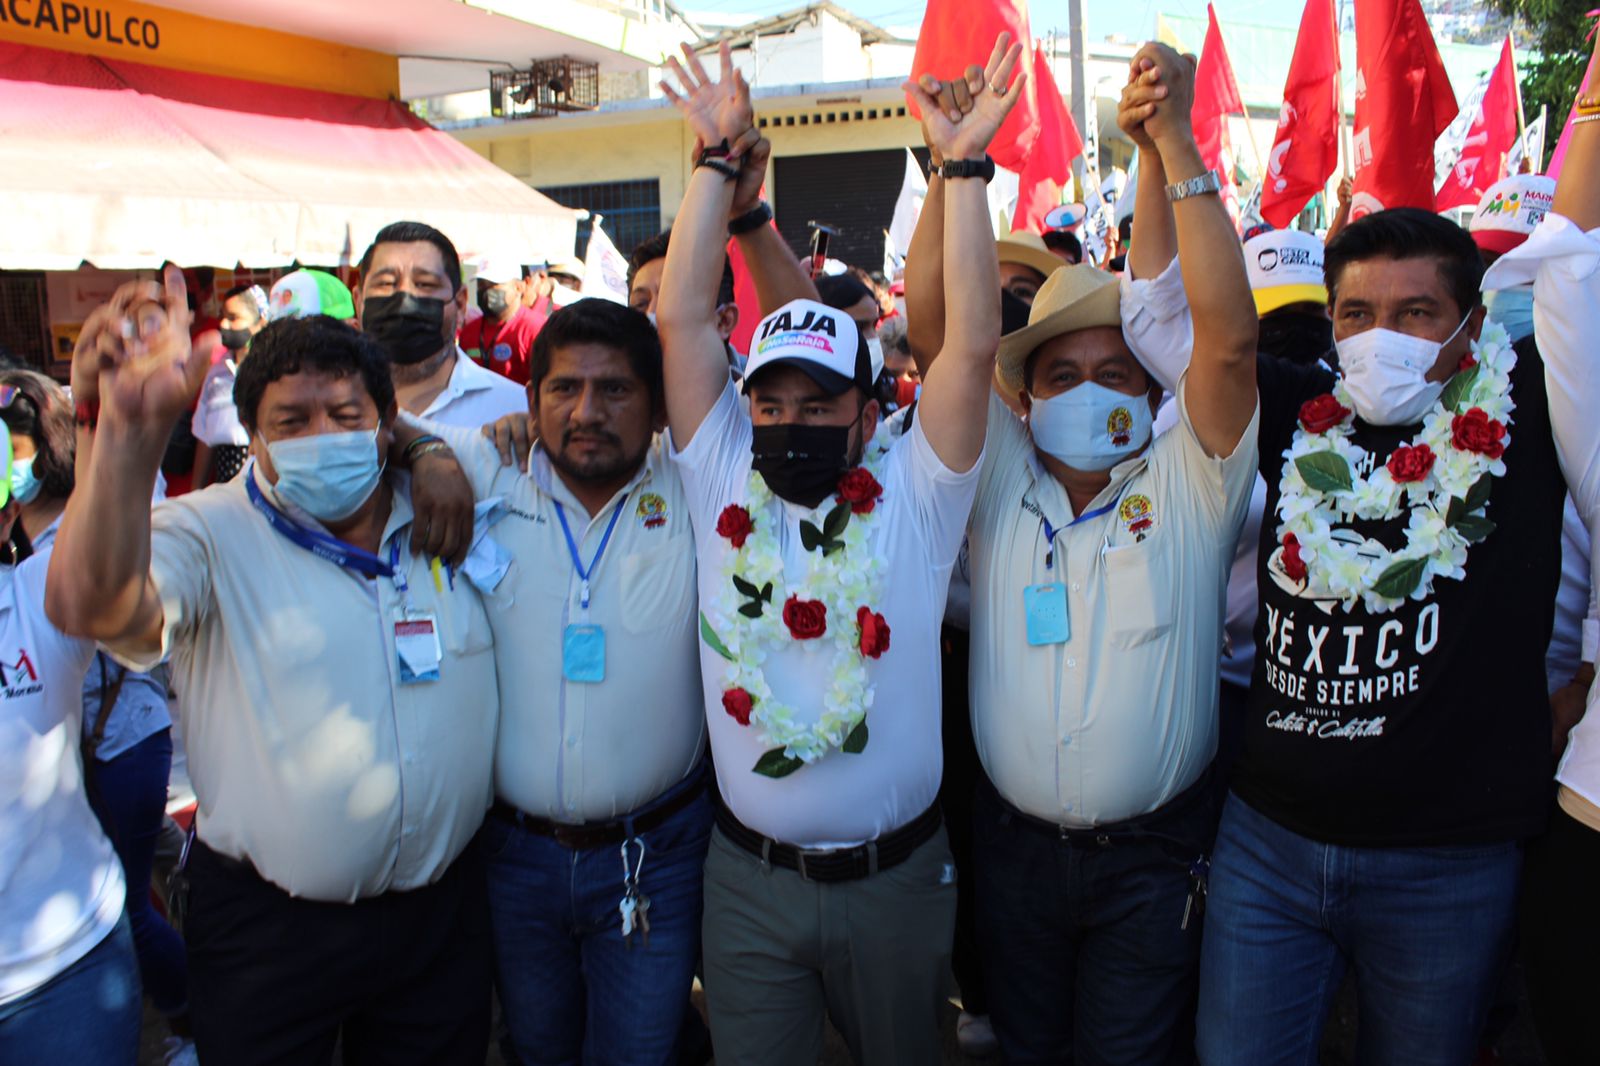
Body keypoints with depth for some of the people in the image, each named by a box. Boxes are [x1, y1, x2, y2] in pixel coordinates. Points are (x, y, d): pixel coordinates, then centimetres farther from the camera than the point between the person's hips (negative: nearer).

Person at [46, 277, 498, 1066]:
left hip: (444, 909, 3)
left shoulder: (447, 522, 0)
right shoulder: (212, 535, -12)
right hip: (268, 928, -3)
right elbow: (91, 607, -32)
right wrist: (130, 426, -47)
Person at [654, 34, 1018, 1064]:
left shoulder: (913, 495, -7)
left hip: (896, 874, 0)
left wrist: (965, 167, -16)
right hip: (750, 876, 1)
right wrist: (722, 160, -8)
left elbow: (973, 343, -17)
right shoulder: (723, 484, -4)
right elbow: (682, 317, -8)